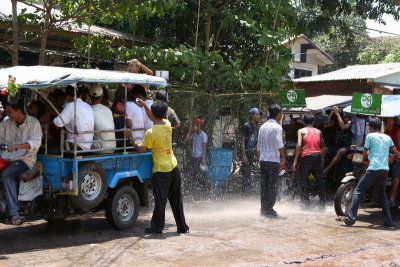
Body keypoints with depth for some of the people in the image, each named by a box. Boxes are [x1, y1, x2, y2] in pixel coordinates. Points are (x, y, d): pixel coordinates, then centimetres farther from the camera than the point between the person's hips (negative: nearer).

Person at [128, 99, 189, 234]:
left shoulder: (151, 132, -15)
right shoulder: (167, 125, 4)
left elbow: (142, 149, -8)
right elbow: (155, 118, 22)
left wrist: (133, 143, 10)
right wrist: (144, 105, 20)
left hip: (161, 170, -6)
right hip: (174, 168, 6)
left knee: (160, 200, 1)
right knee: (176, 199, 13)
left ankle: (157, 227, 8)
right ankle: (182, 227, 18)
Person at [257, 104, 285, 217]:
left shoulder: (263, 126, 13)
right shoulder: (277, 127, -9)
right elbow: (279, 144, -17)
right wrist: (283, 157, -7)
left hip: (262, 159, 7)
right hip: (273, 160, -7)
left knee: (264, 184, 10)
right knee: (272, 185, -2)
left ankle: (263, 209, 14)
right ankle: (269, 209, -1)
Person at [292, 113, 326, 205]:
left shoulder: (301, 131, 5)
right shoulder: (318, 131, 16)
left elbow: (299, 145, -7)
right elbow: (323, 146, 18)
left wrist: (295, 161, -8)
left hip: (306, 156, -3)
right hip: (317, 155, 3)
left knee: (304, 180, 4)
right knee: (320, 180, 12)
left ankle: (305, 201, 1)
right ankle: (323, 200, 15)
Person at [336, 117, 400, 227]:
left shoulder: (370, 136, 2)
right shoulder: (387, 138, 16)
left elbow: (364, 153, 8)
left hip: (373, 169, -5)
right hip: (385, 170, 6)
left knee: (358, 191, -1)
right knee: (382, 195, 19)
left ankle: (350, 219, -9)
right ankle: (389, 222, 15)